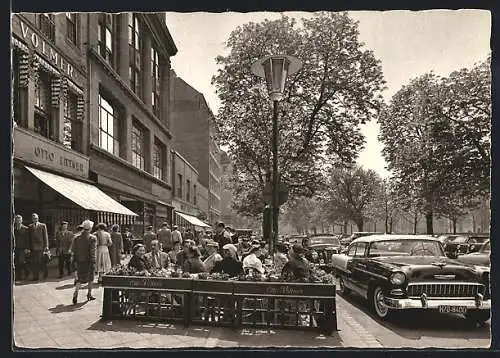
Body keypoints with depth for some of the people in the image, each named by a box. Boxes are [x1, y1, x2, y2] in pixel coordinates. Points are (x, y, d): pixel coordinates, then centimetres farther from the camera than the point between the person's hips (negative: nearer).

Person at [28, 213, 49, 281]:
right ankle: (35, 277, 9)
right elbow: (29, 237, 11)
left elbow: (45, 236, 2)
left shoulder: (43, 226, 4)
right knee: (34, 263, 3)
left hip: (40, 247, -3)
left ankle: (45, 273, 18)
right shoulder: (30, 227, 12)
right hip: (33, 248, 3)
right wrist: (28, 247, 4)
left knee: (41, 262, -2)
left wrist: (46, 246, -6)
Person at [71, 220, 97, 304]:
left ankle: (75, 294, -8)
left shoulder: (77, 237, 1)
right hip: (88, 261, -3)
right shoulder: (93, 238, -11)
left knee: (80, 278, 9)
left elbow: (73, 249, 3)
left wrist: (75, 259, 13)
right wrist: (93, 262, -14)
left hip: (79, 261, 3)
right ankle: (89, 294, 23)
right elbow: (93, 251, -15)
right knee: (90, 278, 15)